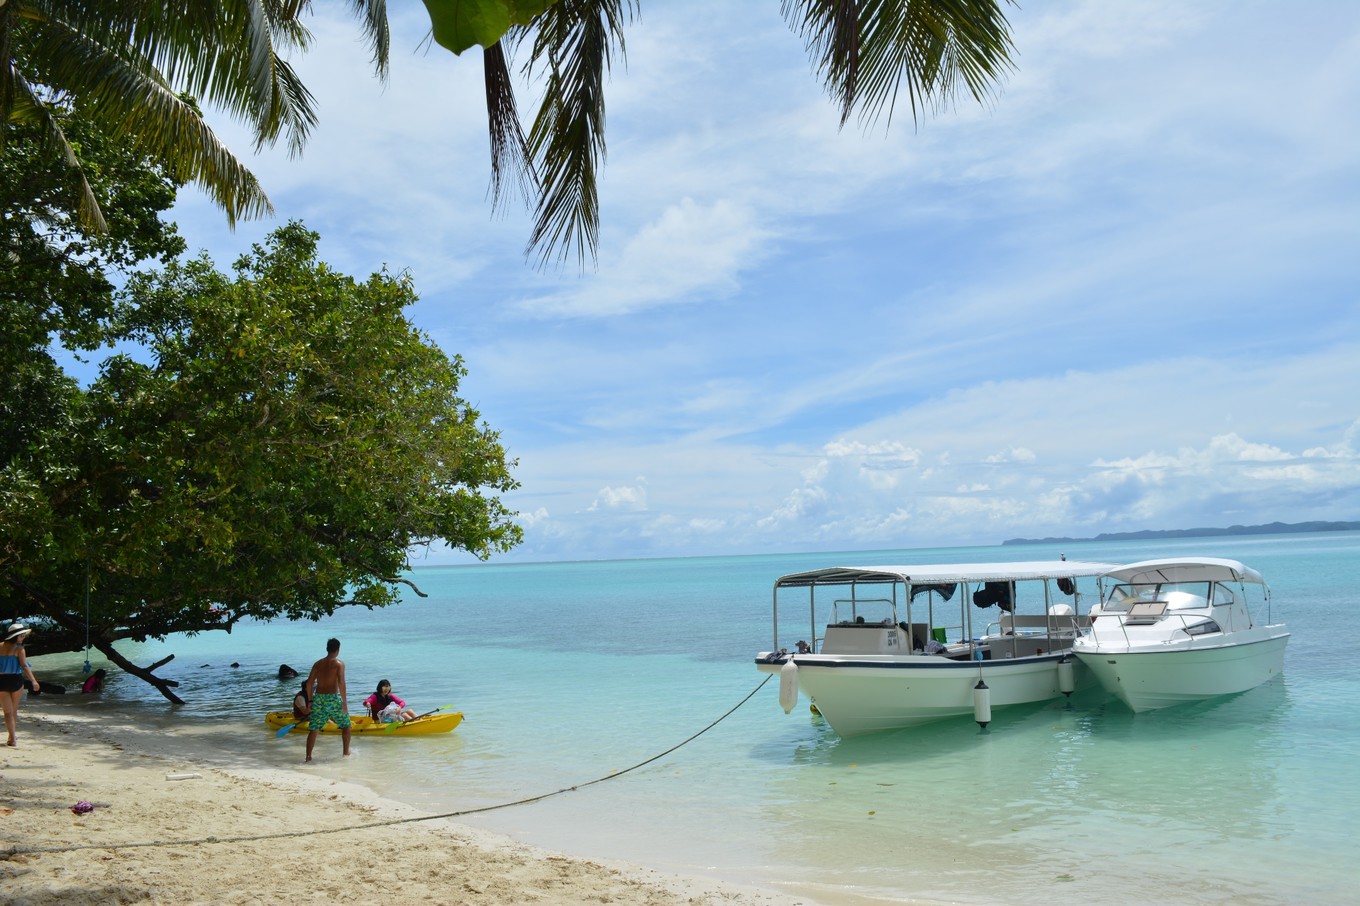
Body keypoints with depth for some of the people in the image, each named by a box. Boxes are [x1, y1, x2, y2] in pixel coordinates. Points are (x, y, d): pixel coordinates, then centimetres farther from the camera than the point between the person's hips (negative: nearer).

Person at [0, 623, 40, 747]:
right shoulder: (19, 649, -8)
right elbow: (24, 666, -16)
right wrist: (33, 681, -18)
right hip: (16, 680, -2)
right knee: (14, 710, 17)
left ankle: (12, 739, -3)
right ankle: (12, 737, 27)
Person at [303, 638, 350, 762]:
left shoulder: (318, 664, 10)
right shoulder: (339, 663, -4)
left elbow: (309, 683, 6)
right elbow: (341, 683, -15)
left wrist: (310, 700, 14)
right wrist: (344, 702, -13)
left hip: (318, 697, 4)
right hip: (332, 698, -4)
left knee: (313, 728, 9)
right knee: (346, 725, 13)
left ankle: (308, 756, 4)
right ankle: (346, 752, 17)